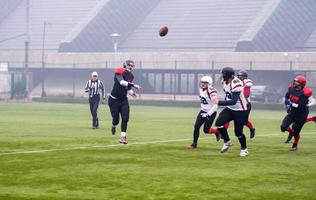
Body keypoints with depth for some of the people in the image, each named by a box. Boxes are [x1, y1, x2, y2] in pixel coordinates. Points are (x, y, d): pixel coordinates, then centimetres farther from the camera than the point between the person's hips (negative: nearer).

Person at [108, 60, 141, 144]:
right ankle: (113, 125, 37)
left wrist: (132, 93, -5)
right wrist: (134, 85, -45)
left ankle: (123, 137, -3)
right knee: (116, 119, 0)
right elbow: (122, 82, -36)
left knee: (125, 118, -9)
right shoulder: (119, 72, -17)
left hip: (124, 100, 6)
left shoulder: (131, 76, 6)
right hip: (114, 100, -6)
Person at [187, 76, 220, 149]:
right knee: (196, 126, -7)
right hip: (203, 111, 7)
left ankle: (217, 132, 29)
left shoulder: (211, 92, -23)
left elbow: (215, 106, -25)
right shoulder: (201, 89, 1)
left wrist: (208, 114, -28)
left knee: (206, 130, -2)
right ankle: (194, 143, 0)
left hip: (211, 113, -7)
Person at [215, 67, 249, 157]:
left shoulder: (236, 84, -28)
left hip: (240, 111, -7)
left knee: (238, 132, -1)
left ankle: (244, 149, 24)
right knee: (219, 123, -11)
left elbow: (233, 101, -32)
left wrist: (220, 102, -36)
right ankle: (227, 141, 9)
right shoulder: (225, 82, 0)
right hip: (229, 109, 7)